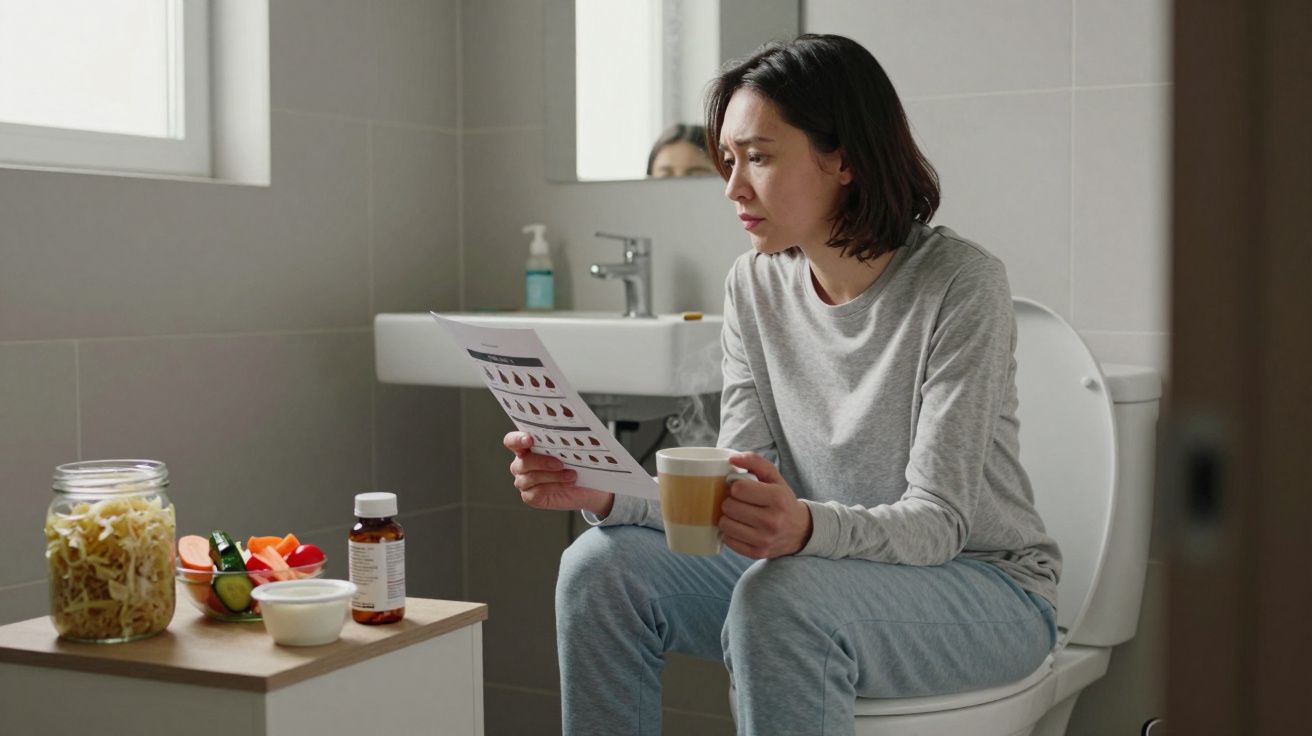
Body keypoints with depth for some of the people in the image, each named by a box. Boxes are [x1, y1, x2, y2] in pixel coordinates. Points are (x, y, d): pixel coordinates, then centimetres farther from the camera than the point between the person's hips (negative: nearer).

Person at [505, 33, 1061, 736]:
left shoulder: (960, 284, -18)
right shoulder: (755, 285, 1)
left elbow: (938, 521, -22)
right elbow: (734, 493, -3)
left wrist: (807, 527, -42)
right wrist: (608, 492, -21)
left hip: (984, 587, -5)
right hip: (825, 573, 6)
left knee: (781, 595, -35)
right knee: (601, 563, -14)